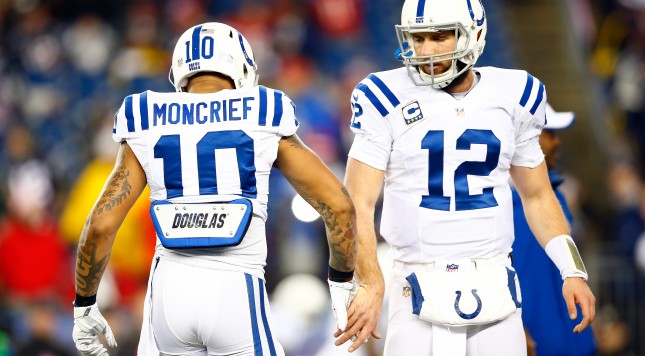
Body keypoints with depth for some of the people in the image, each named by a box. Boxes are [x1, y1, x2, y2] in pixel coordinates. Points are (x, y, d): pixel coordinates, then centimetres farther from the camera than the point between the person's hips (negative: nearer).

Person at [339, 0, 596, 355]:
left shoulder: (512, 97, 7)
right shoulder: (388, 100, -4)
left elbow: (537, 196, 18)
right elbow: (358, 205, -8)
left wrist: (572, 271, 7)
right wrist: (368, 286, -22)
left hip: (493, 287, 3)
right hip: (422, 293, -3)